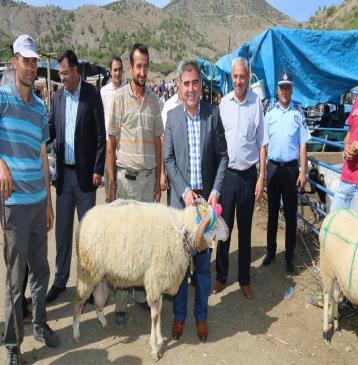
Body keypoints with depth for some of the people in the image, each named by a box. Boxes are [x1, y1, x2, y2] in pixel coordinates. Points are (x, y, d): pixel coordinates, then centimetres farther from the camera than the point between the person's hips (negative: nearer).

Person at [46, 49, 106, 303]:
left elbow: (101, 135, -7)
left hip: (85, 173, -4)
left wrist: (98, 169, -10)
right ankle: (60, 280, 25)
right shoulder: (58, 96, 10)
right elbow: (50, 129, 11)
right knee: (62, 229, 12)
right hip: (63, 172, 5)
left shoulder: (92, 94, -5)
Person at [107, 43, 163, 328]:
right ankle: (121, 304, 12)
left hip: (148, 176, 4)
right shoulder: (119, 98, -3)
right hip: (126, 176, -4)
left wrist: (158, 179, 10)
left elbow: (158, 142, 12)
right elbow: (111, 143, -3)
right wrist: (111, 181, -7)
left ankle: (142, 293, 24)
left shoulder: (155, 101, 9)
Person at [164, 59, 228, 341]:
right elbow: (168, 159, 0)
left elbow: (222, 156, 2)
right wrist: (184, 191, -10)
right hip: (181, 198, 0)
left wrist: (216, 191, -8)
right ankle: (179, 315, 27)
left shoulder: (213, 113, 0)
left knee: (204, 263, 10)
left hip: (207, 198, 0)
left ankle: (201, 315, 28)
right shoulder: (172, 116, 1)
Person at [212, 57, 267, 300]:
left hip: (248, 174, -1)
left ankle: (245, 279, 23)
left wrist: (262, 177, -5)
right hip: (226, 172, 1)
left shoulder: (256, 103, -3)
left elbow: (262, 143, -1)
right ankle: (221, 276, 23)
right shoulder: (224, 103, 3)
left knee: (245, 229, 10)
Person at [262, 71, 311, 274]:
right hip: (273, 166, 2)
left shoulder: (299, 112, -3)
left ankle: (289, 256, 17)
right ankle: (271, 251, 27)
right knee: (272, 211, 13)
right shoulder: (270, 111, 2)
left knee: (291, 214, 5)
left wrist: (303, 172, -8)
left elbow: (303, 144, -3)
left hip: (291, 168, -2)